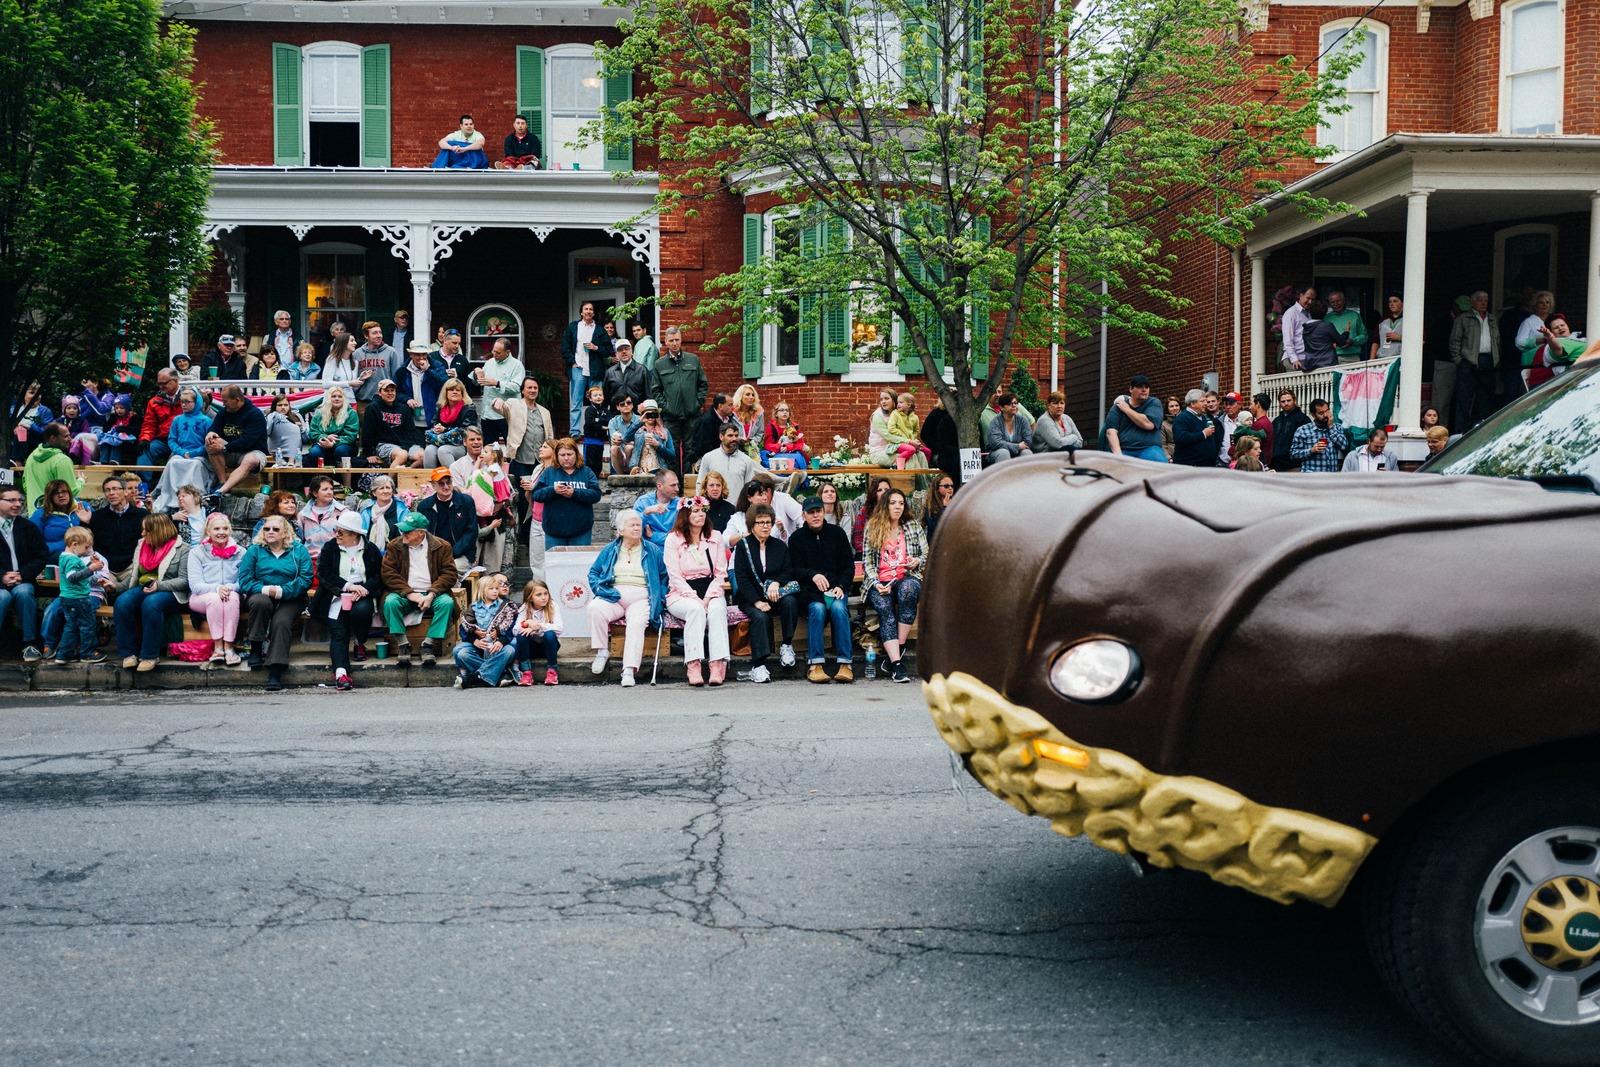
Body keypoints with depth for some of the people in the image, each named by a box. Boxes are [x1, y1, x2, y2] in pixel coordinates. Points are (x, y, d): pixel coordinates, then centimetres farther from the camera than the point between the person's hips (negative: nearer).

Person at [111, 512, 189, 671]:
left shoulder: (182, 549, 0)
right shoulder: (141, 546, 19)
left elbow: (184, 580, -8)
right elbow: (133, 576, 19)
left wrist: (159, 585, -22)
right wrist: (116, 586, 1)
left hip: (169, 593, -5)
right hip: (142, 589, 5)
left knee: (151, 603, -39)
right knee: (122, 602, -28)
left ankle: (149, 655, -29)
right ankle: (129, 654, -22)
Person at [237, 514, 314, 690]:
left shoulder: (299, 550, 8)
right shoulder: (254, 550, 10)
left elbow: (306, 580, -4)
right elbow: (244, 580, 1)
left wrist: (282, 591, -17)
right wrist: (264, 589, -18)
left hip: (290, 599, -1)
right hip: (261, 595, 1)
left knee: (281, 622, -30)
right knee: (260, 602, -35)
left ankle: (275, 672, -34)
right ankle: (255, 648, -22)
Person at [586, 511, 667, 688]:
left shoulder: (652, 551, 17)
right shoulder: (609, 550, 19)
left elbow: (664, 577, 18)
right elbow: (593, 573, 17)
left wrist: (660, 600, 3)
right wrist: (602, 590, -3)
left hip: (641, 599, -1)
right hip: (613, 598, 2)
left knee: (636, 623, -33)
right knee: (594, 608, -31)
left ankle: (629, 670, -40)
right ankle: (602, 652, -16)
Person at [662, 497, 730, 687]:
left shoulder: (715, 538, 11)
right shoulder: (673, 539, 2)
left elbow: (721, 574, 6)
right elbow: (675, 576, -5)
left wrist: (708, 598, -11)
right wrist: (694, 598, -19)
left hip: (711, 591, 2)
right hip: (681, 593, -2)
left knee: (717, 609, -32)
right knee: (695, 609, -36)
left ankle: (717, 664, -43)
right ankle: (693, 665, -43)